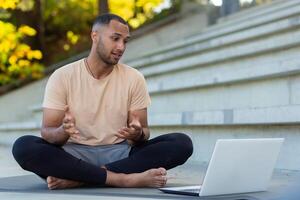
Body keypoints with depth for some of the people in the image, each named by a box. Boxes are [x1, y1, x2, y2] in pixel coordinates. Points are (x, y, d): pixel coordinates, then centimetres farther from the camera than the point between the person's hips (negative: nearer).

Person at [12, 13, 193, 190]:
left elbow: (144, 133, 4)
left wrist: (138, 134, -21)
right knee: (23, 146, -29)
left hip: (120, 154, 2)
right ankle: (125, 179, -31)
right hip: (74, 155, -1)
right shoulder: (62, 77, 0)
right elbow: (47, 132, -4)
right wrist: (62, 131, -29)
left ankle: (78, 177, -28)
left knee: (182, 143, -22)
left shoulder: (134, 78, 4)